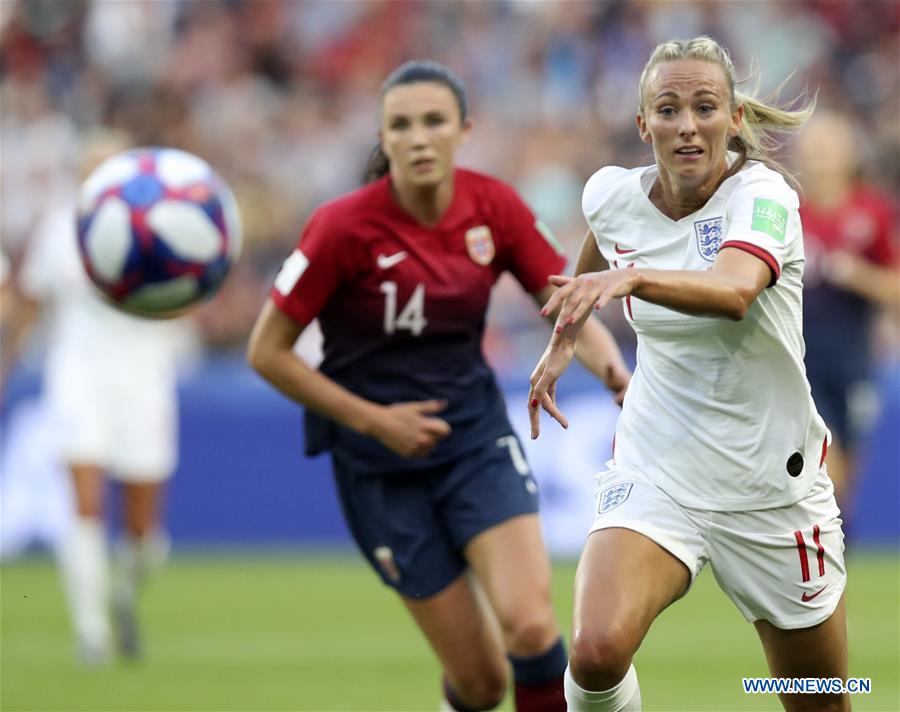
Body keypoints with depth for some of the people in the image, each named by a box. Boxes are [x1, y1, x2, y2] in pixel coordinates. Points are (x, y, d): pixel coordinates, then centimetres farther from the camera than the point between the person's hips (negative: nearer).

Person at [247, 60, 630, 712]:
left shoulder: (494, 207, -6)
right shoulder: (345, 227, -17)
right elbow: (267, 352, -11)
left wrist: (617, 373, -22)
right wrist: (372, 419, -15)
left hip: (477, 436, 2)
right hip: (381, 463, -2)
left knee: (529, 625, -22)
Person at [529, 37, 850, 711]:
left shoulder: (762, 195, -17)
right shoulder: (613, 196, -4)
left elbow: (733, 292, -40)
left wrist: (632, 279, -56)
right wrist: (563, 340, 28)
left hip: (773, 489, -2)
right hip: (655, 472, 2)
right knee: (597, 651, -27)